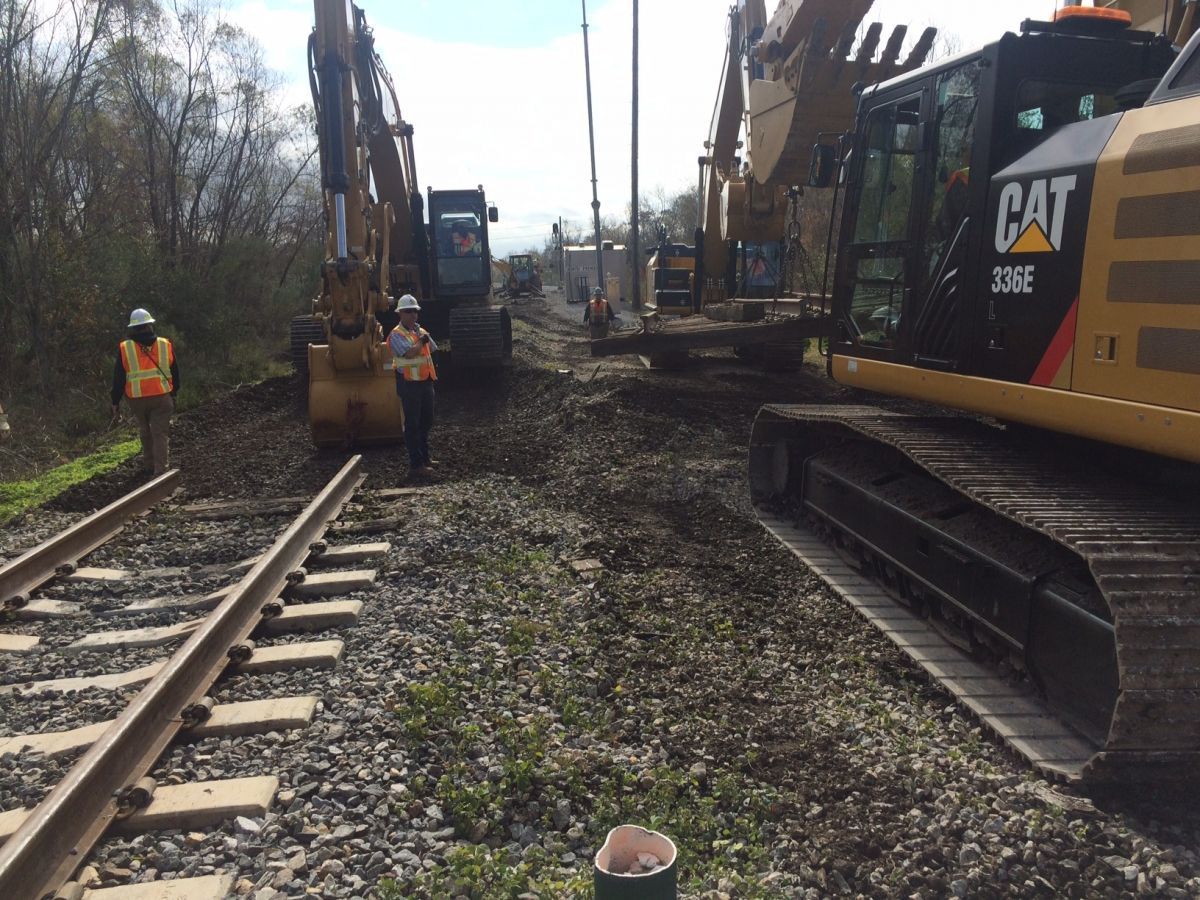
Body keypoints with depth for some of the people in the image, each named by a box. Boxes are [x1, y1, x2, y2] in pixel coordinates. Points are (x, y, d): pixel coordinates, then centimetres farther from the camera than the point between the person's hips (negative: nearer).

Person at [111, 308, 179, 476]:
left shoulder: (124, 349, -5)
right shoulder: (165, 345, -2)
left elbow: (118, 377, -2)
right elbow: (175, 373, 8)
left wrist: (115, 401, 7)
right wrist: (174, 392, 21)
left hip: (137, 399, 1)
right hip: (162, 397, -1)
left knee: (145, 431, 21)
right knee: (160, 434, 0)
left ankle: (150, 464, 31)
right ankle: (160, 470, -7)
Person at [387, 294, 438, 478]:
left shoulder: (421, 331, 14)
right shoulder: (396, 335, -10)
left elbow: (431, 351, 22)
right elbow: (409, 353, -24)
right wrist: (421, 341, -11)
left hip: (426, 382, 8)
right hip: (409, 384, -8)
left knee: (426, 421, 16)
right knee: (412, 424, -4)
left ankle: (424, 457, 30)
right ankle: (415, 464, -1)